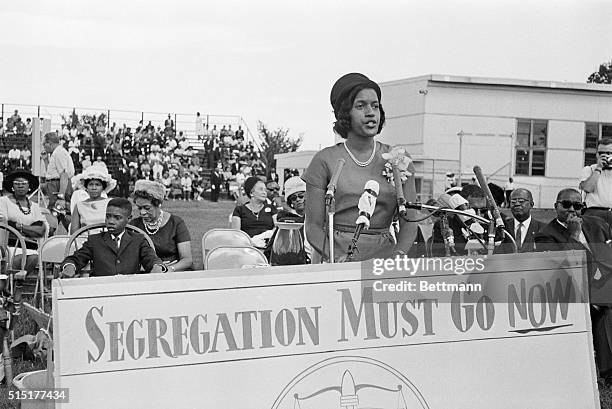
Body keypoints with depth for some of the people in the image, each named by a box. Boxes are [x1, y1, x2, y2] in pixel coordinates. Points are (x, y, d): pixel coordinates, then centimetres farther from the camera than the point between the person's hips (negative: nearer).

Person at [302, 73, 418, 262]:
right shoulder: (325, 160, 1)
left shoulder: (399, 159, 8)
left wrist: (398, 255, -12)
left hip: (384, 254, 2)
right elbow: (313, 227, -1)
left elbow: (409, 222, 6)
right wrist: (338, 258, -17)